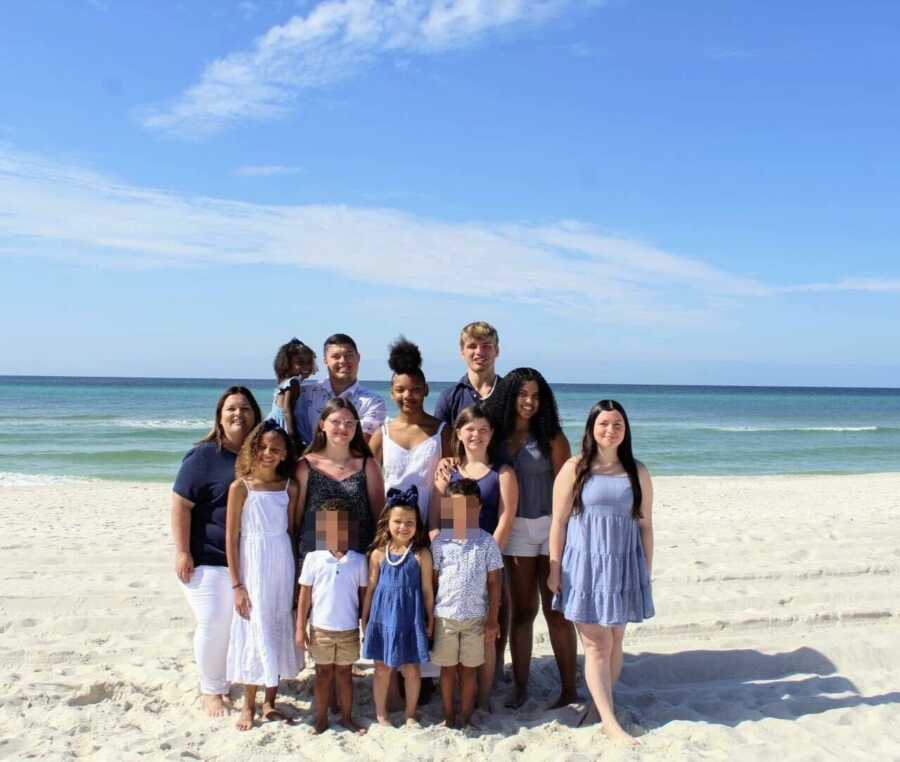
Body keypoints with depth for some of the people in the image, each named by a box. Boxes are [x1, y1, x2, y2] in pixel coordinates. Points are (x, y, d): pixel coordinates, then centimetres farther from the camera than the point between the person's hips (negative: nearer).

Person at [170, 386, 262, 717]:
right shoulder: (203, 456, -10)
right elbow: (180, 505, -12)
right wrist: (182, 552, -15)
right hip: (209, 560, -5)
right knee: (214, 625, -2)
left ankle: (232, 680, 32)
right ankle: (211, 689, 18)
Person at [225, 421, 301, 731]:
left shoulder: (289, 487, 1)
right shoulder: (240, 487, -8)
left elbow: (291, 532, 6)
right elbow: (231, 538, -6)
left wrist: (295, 576, 2)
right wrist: (237, 585, -9)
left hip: (282, 566, 3)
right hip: (252, 566, -3)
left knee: (278, 630, 10)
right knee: (254, 630, 2)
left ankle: (270, 702, 24)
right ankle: (248, 706, 19)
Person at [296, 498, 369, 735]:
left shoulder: (359, 560, -4)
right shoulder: (314, 558, -6)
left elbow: (363, 595, 3)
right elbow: (305, 595, -2)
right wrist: (300, 628, -3)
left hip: (349, 629, 1)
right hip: (320, 627, -1)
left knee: (344, 673, 14)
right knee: (323, 673, 12)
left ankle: (347, 717, 28)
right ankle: (321, 718, 26)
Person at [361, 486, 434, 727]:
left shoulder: (421, 554, -6)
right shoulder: (378, 554, -2)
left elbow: (427, 590, -1)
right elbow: (371, 588, 6)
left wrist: (430, 621, 3)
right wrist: (364, 620, 9)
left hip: (411, 619, -1)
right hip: (383, 617, 1)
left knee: (411, 670, 9)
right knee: (382, 669, 11)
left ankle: (410, 714, 28)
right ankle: (381, 714, 28)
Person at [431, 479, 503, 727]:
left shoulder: (487, 542, -5)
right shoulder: (440, 542, -4)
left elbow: (494, 583, -2)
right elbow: (433, 581, 1)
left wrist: (492, 619, -4)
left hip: (476, 617, 0)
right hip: (445, 616, 0)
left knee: (468, 669, 11)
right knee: (447, 668, 12)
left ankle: (465, 718, 24)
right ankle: (448, 717, 25)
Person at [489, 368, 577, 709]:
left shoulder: (552, 437, -2)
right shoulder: (496, 436, 3)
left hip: (551, 526, -1)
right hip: (515, 528, 2)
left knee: (557, 610, 4)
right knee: (521, 610, 9)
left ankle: (569, 688, 15)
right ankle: (519, 686, 20)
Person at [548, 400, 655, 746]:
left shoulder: (637, 472, 5)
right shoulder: (574, 468, -3)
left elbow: (645, 525, 8)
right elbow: (558, 522, -2)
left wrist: (647, 571, 7)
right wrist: (554, 569, -4)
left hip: (624, 566, 3)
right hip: (584, 564, -3)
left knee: (615, 642, 11)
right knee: (597, 645, -2)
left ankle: (602, 704, 27)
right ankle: (610, 721, 3)